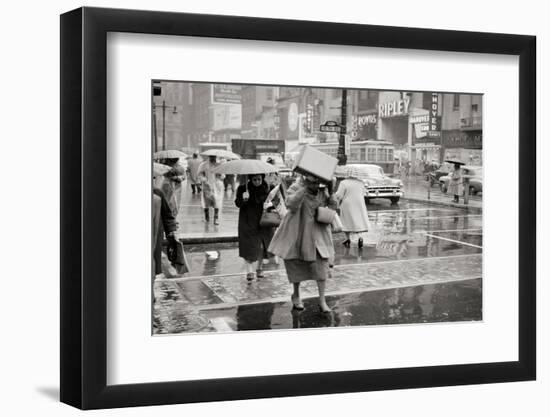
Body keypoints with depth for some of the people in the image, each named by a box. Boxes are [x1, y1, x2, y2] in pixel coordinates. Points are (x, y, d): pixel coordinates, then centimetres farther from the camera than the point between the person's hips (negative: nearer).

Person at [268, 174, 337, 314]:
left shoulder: (323, 190, -1)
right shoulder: (297, 188, -13)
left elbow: (332, 207, 6)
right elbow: (290, 204, -30)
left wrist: (330, 194, -12)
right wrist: (303, 188, -35)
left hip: (318, 233, 2)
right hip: (298, 232, -2)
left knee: (321, 265, -8)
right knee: (296, 264, 11)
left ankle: (322, 300, 0)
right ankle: (296, 295, 32)